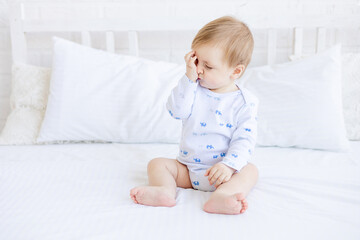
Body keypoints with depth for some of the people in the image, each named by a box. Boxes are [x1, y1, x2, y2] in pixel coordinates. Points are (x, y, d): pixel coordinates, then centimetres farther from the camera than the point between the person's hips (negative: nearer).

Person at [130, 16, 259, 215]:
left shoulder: (244, 102, -10)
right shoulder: (194, 89, -1)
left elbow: (245, 139, -14)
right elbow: (176, 110, -16)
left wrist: (229, 165, -28)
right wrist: (189, 79, -21)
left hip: (220, 171, -3)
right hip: (187, 168, 3)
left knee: (250, 170, -26)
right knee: (157, 163, -11)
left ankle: (221, 196, -52)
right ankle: (165, 191, -40)